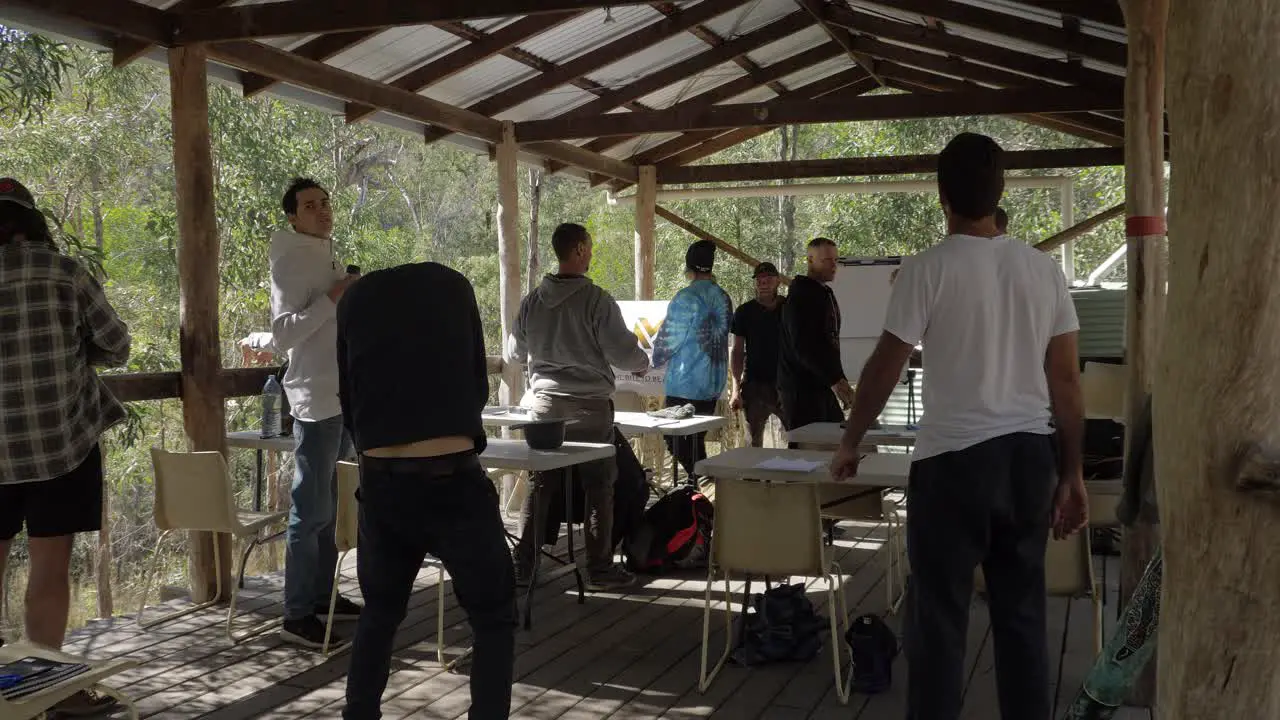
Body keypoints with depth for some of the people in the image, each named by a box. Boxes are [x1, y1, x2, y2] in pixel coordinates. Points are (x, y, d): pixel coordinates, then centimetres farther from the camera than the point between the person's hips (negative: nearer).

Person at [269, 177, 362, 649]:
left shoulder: (327, 258, 17)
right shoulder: (291, 262, -11)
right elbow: (282, 334, -21)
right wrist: (332, 298, -23)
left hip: (340, 398, 9)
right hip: (316, 401, -9)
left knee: (328, 506, 14)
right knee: (311, 510, -8)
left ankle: (323, 596, 23)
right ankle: (297, 615, -3)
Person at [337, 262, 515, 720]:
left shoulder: (355, 299, 12)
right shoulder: (453, 286, 10)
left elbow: (348, 403, 16)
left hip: (379, 481, 3)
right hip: (453, 478, -2)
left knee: (380, 612, 23)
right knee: (493, 618, 11)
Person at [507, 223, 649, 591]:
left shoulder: (532, 301, 3)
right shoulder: (596, 299, -13)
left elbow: (513, 353, 13)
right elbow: (622, 352, -11)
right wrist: (643, 362, 11)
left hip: (545, 404, 5)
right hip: (589, 405, -4)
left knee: (538, 485, 10)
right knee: (599, 488, 4)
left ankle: (522, 565, 13)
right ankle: (600, 570, 9)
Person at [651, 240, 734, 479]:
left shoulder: (686, 298, -16)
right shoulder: (723, 297, 5)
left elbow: (669, 338, -11)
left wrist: (657, 360, 8)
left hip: (685, 385, -8)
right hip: (715, 383, 8)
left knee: (677, 441, -2)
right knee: (697, 439, 16)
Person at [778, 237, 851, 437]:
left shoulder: (826, 294, 19)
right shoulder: (800, 297, -12)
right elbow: (803, 346, -21)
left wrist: (838, 378, 16)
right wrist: (835, 379, -24)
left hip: (822, 386, 9)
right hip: (802, 390, -9)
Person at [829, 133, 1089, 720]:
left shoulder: (929, 269, -9)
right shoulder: (1043, 269, 5)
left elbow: (884, 368, -6)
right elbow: (1066, 379, 6)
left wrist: (849, 444, 8)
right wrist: (1072, 473, 13)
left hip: (955, 456, -5)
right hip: (1030, 453, 5)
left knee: (939, 610, 3)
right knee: (1022, 609, 13)